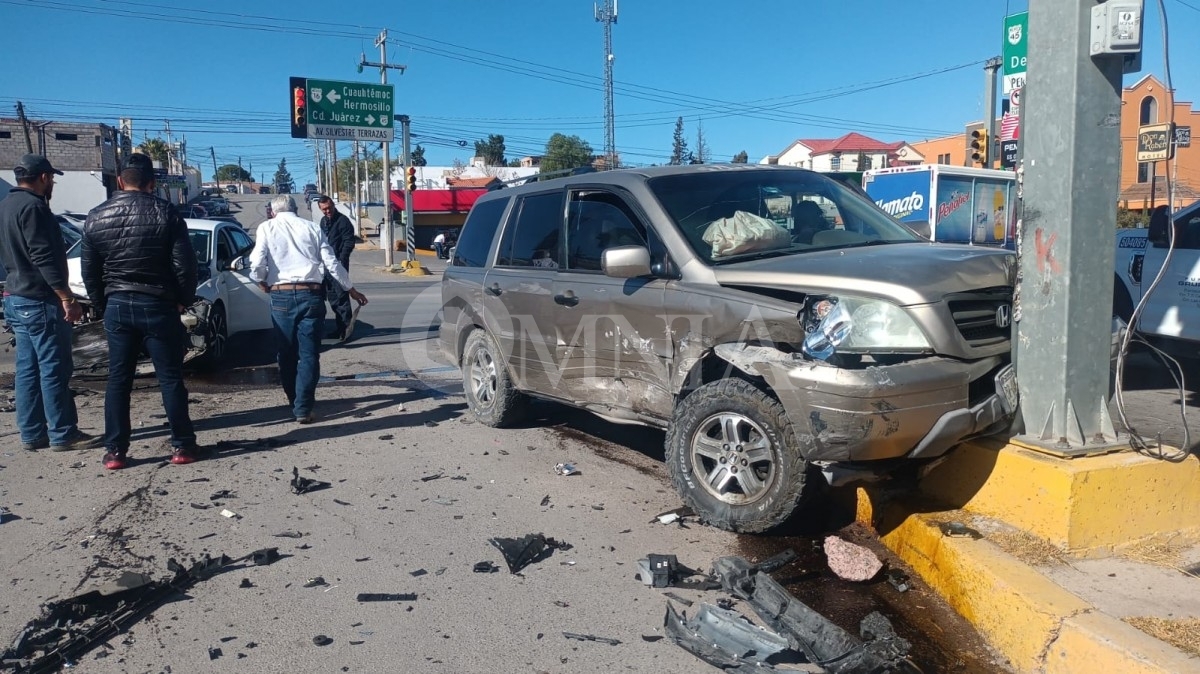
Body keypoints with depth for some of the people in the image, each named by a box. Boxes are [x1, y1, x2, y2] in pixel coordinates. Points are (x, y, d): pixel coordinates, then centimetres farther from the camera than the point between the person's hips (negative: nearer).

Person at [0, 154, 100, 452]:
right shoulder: (32, 206, -15)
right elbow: (44, 258, -22)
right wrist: (67, 298, -21)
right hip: (39, 301, -10)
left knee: (28, 369, 11)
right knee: (54, 369, -5)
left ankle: (32, 434, 15)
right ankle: (62, 434, 0)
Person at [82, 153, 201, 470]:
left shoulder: (96, 217, 4)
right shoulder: (165, 213, -7)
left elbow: (89, 271, 9)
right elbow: (184, 264, -9)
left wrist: (102, 304, 19)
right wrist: (185, 299, 4)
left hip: (117, 306, 3)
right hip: (157, 305, -3)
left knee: (118, 380, 9)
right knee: (170, 378, 3)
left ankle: (114, 451, 11)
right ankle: (182, 446, 7)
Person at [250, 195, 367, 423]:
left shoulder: (267, 227, 5)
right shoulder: (311, 228, 9)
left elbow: (257, 263, -7)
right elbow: (332, 263, 8)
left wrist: (262, 281, 14)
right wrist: (351, 290, 19)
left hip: (282, 296, 0)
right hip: (310, 294, 0)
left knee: (287, 353, 14)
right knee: (309, 353, 1)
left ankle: (295, 401, 27)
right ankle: (303, 409, -4)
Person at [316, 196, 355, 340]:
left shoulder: (343, 220, -9)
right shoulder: (323, 221, 16)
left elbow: (349, 243, -13)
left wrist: (341, 261, -19)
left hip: (338, 264, -8)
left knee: (341, 296, -9)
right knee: (332, 297, 12)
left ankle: (346, 328, -5)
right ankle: (339, 328, 20)